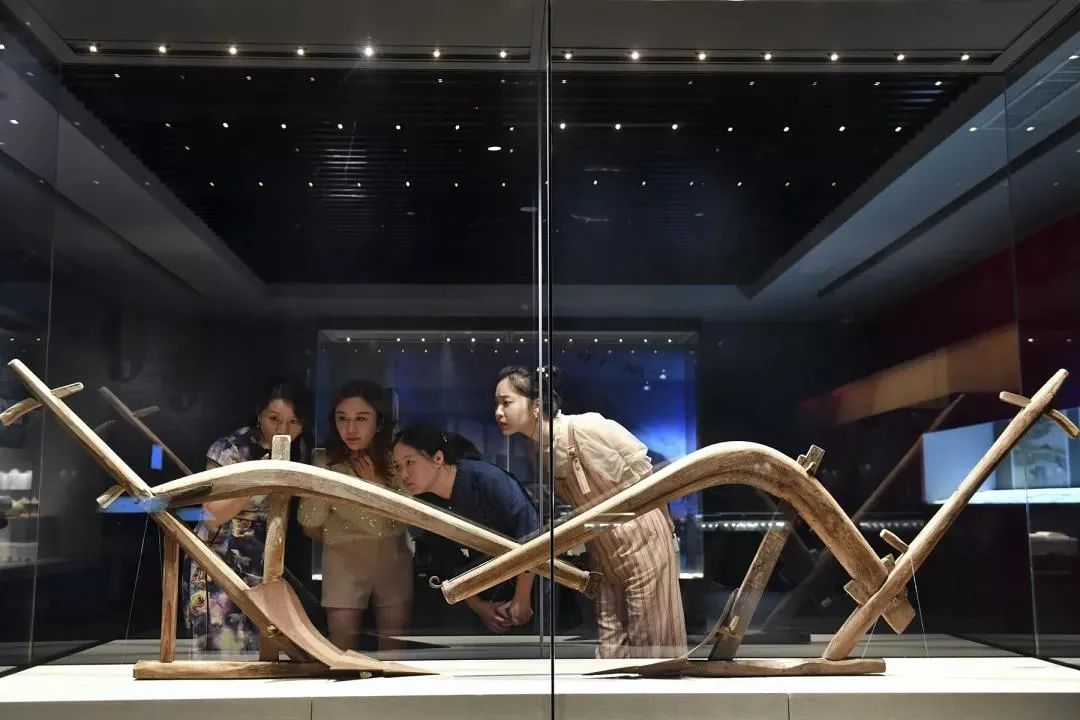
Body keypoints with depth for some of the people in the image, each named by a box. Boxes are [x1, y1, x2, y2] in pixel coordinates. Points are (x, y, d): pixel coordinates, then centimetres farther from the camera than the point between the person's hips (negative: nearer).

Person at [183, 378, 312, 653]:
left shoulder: (296, 450, 4)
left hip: (266, 569, 5)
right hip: (221, 568, -5)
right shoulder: (231, 449, -13)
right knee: (224, 656, -7)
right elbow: (214, 515, -16)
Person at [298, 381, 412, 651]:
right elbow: (311, 527, -2)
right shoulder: (325, 467, -11)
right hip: (345, 567, -2)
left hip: (395, 564, 2)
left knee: (394, 654, 9)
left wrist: (375, 482, -15)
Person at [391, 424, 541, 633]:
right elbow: (448, 565, 1)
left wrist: (521, 600, -19)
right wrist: (478, 607, -6)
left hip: (528, 578, -5)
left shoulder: (487, 480, -27)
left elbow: (529, 532, -23)